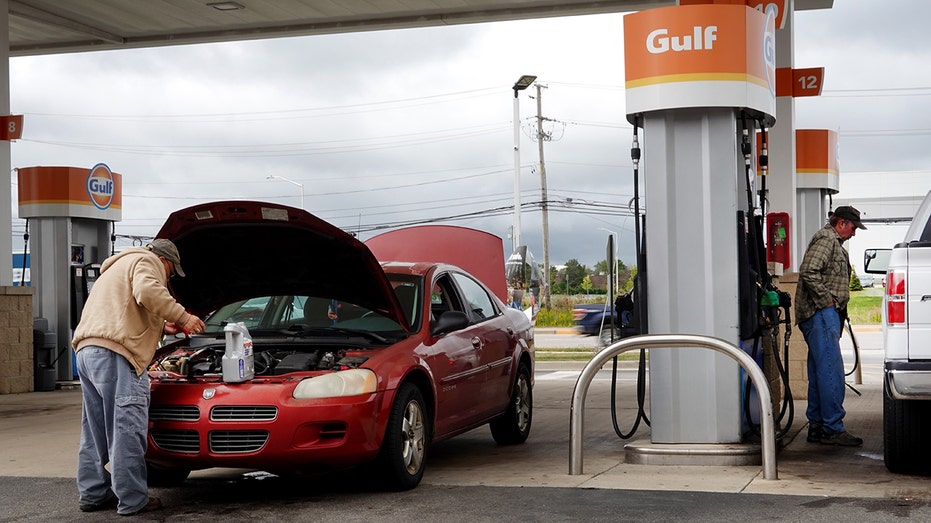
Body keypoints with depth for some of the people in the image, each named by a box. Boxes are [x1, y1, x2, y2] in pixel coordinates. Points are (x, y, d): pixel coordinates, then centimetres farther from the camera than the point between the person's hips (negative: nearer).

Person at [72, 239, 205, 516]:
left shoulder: (117, 268, 37)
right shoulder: (145, 261, 5)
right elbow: (148, 292, -16)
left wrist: (161, 327, 34)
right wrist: (182, 316, -9)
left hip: (87, 350, 10)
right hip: (114, 353, -10)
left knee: (96, 431, 14)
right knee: (128, 429, -9)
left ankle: (93, 494, 18)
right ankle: (133, 500, -9)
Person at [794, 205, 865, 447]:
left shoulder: (834, 242, 26)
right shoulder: (826, 239, -9)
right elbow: (808, 271, -22)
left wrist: (838, 311, 19)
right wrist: (827, 300, -17)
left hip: (825, 314, 11)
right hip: (821, 314, -11)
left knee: (820, 372, 10)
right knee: (831, 371, -13)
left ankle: (817, 426, 13)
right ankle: (833, 429, -13)